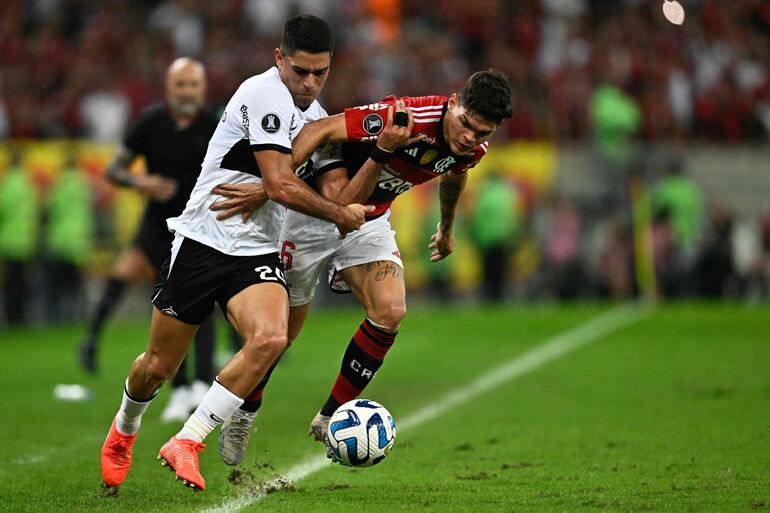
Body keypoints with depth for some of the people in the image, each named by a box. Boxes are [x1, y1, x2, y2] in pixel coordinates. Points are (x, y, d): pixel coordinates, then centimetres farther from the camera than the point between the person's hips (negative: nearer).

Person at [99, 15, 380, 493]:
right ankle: (124, 430, 40)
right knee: (160, 366, 5)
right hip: (201, 243, -6)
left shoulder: (313, 113, 12)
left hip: (257, 253, 6)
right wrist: (343, 214, -6)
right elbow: (281, 187, -20)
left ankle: (186, 443, -19)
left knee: (270, 339, -26)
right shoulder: (266, 94, -16)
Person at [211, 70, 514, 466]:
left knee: (390, 311, -18)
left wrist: (446, 229, 31)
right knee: (281, 331, 5)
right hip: (316, 211, -5)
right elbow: (320, 130, -35)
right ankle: (244, 414, 32)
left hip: (370, 221, 5)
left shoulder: (474, 147, -11)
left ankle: (330, 418, -2)